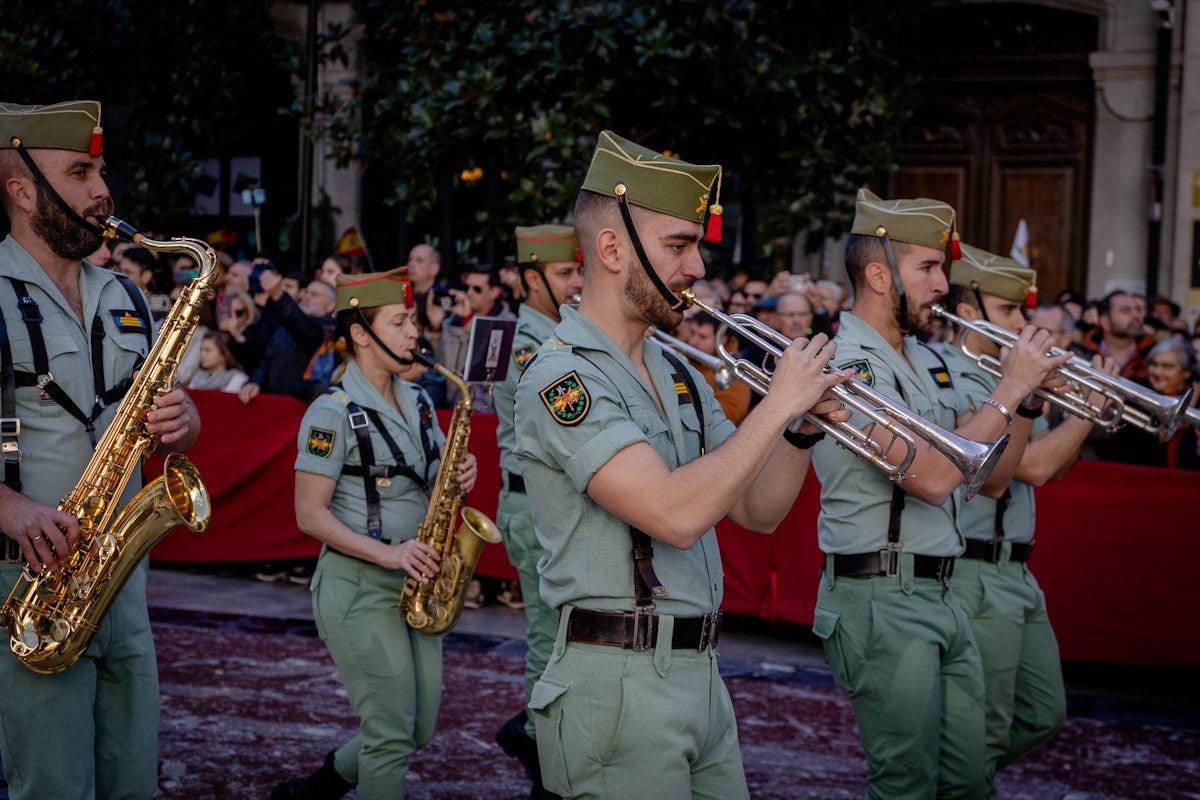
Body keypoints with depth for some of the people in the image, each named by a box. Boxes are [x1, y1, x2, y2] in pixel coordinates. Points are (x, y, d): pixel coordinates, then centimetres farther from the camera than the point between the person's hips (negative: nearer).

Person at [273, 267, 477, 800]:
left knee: (418, 731, 12)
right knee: (391, 735, -6)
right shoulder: (333, 413, -12)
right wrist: (388, 554, -24)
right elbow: (310, 514, -14)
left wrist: (457, 481, -5)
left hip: (415, 581, 8)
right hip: (357, 586, -8)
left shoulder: (418, 404, 10)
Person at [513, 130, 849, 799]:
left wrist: (804, 428, -5)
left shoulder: (678, 375, 13)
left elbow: (757, 511, 13)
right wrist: (778, 405, -17)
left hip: (701, 672, 8)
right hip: (621, 684, -8)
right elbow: (675, 514, -26)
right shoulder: (562, 377, -14)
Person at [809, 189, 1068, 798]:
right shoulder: (847, 361, -14)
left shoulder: (927, 362, 15)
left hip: (940, 598, 9)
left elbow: (991, 479, 14)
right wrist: (1009, 389, -17)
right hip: (881, 601, -9)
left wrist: (1024, 393, 0)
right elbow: (931, 475, -25)